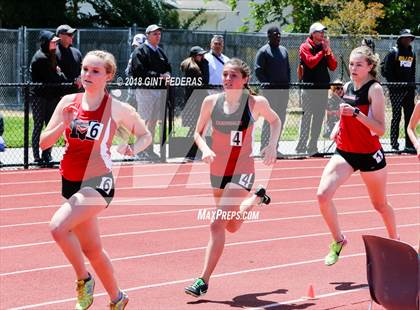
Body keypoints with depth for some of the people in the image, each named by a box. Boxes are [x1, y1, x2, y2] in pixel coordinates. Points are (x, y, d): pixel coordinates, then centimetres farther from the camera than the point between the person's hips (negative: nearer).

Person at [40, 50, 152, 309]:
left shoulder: (118, 109, -8)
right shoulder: (69, 102, 2)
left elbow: (146, 136, 7)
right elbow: (44, 142, 0)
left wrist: (132, 150, -13)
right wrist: (63, 124, -17)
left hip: (98, 182, -5)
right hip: (71, 181, 5)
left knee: (58, 226, -27)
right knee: (92, 250, 15)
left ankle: (84, 279, -4)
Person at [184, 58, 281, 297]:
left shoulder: (256, 103, -9)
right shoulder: (211, 101, -3)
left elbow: (275, 121, 11)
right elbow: (198, 133, 7)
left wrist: (272, 145, -5)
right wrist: (205, 149, -14)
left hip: (242, 171, -5)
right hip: (218, 170, 5)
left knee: (218, 224, -18)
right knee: (232, 227, 23)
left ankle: (203, 281, -11)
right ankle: (257, 198, 54)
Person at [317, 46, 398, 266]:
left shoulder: (375, 89, -14)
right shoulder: (347, 87, 5)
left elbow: (380, 129, -21)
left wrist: (356, 113, -32)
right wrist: (337, 127, 6)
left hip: (369, 154, -5)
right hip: (344, 152, 5)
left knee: (380, 204, 13)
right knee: (323, 195, -15)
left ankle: (395, 239, 40)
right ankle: (338, 240, 3)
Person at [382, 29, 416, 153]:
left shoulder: (412, 53, 13)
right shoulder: (393, 52, -6)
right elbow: (386, 70, -9)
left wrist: (412, 84, 9)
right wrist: (394, 83, -12)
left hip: (409, 90, 6)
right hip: (396, 90, -6)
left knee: (410, 116, 5)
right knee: (396, 116, -5)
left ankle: (409, 145, 9)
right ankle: (394, 145, -1)